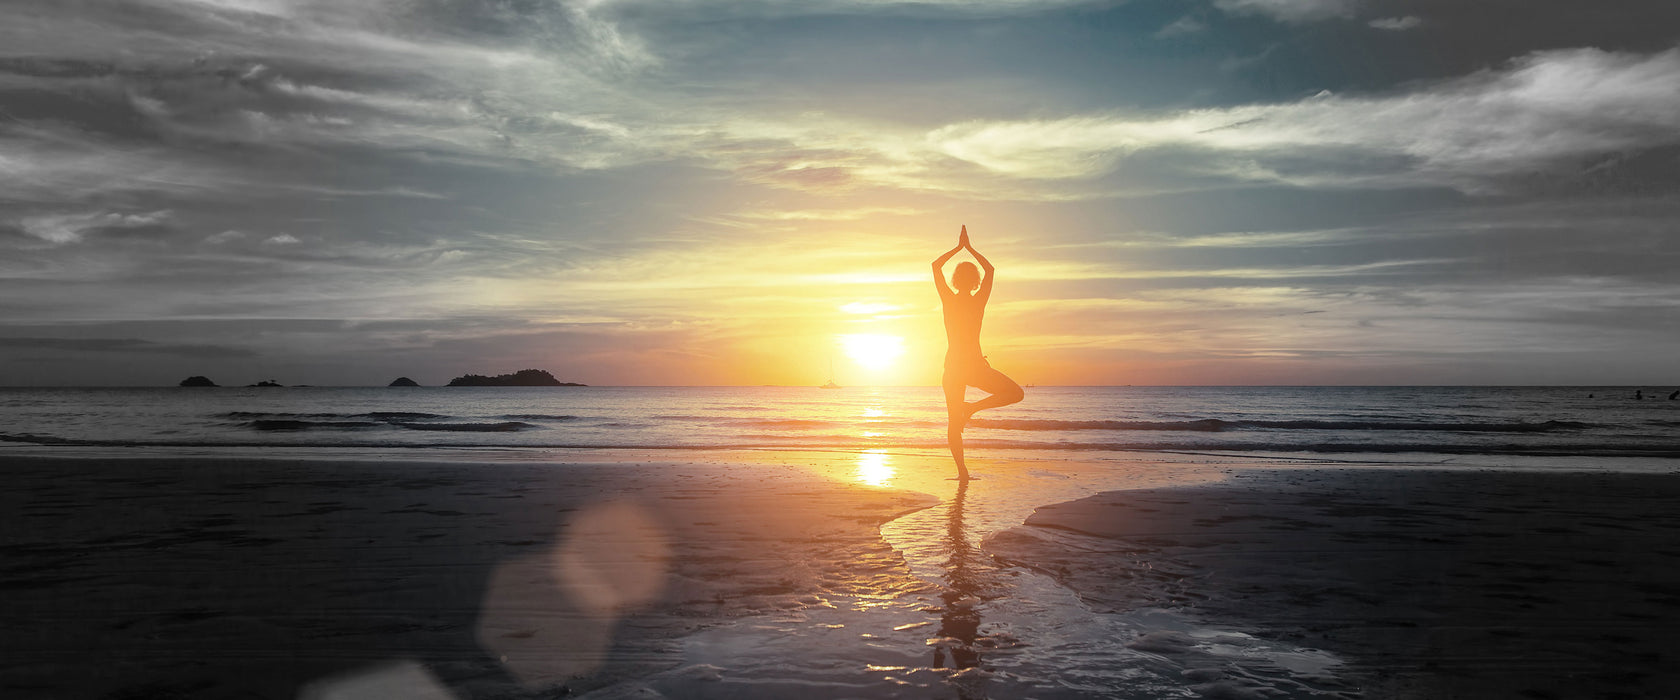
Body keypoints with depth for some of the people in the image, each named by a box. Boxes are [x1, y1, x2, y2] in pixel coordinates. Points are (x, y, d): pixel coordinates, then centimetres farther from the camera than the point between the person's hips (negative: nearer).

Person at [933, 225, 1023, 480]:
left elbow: (936, 266, 8)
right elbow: (990, 269, 10)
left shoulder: (948, 299, -3)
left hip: (953, 366, 3)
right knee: (1015, 393, 11)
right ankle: (972, 407, -3)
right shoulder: (979, 301, -5)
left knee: (953, 421, 9)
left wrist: (959, 247, 14)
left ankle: (962, 470, 4)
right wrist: (968, 248, 15)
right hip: (975, 365, -2)